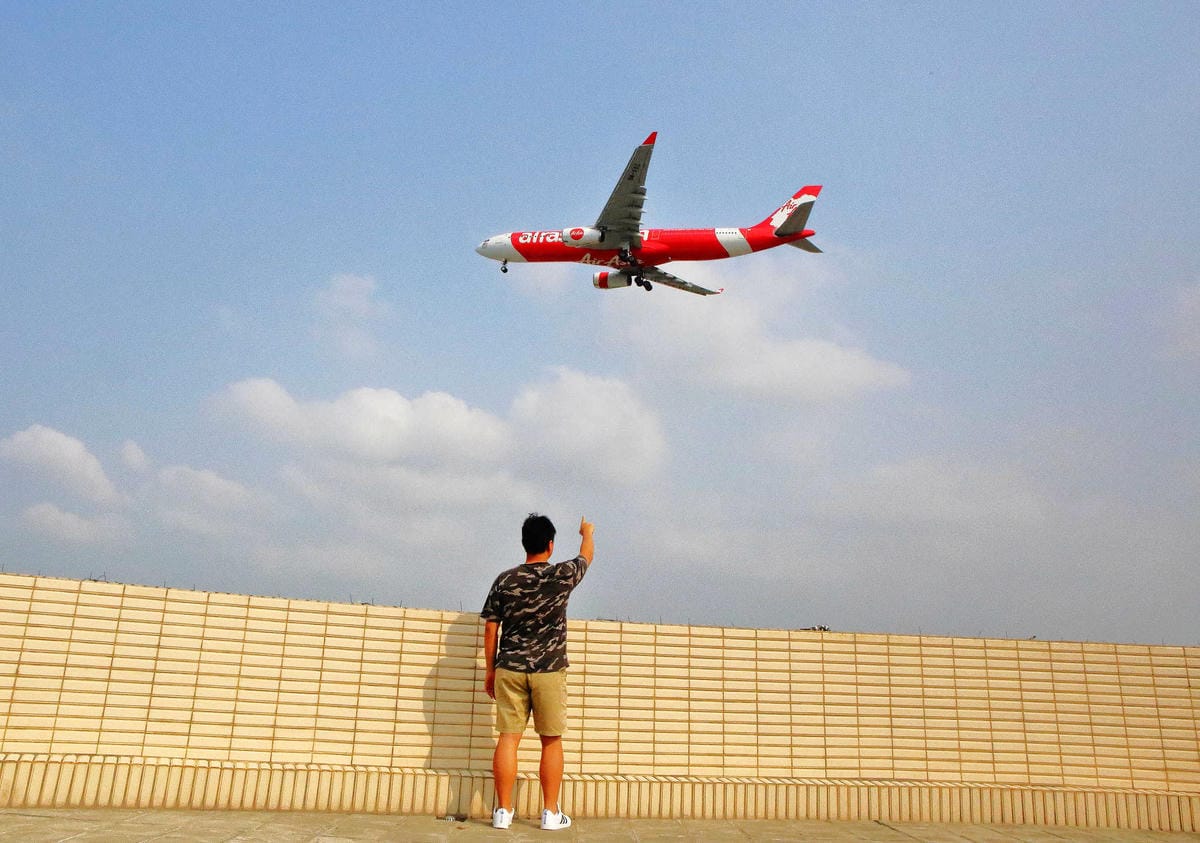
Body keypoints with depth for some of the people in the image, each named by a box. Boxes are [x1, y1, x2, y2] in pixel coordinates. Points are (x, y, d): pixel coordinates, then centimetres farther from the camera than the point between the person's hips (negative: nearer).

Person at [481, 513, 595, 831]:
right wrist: (586, 531, 40)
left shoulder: (505, 580, 1)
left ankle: (503, 811, 7)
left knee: (508, 738, 4)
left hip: (509, 669, 2)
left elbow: (490, 629, 3)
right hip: (549, 670, -2)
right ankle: (551, 813, 12)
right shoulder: (563, 575, -3)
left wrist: (490, 671, 13)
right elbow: (587, 554, 18)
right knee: (551, 741, 8)